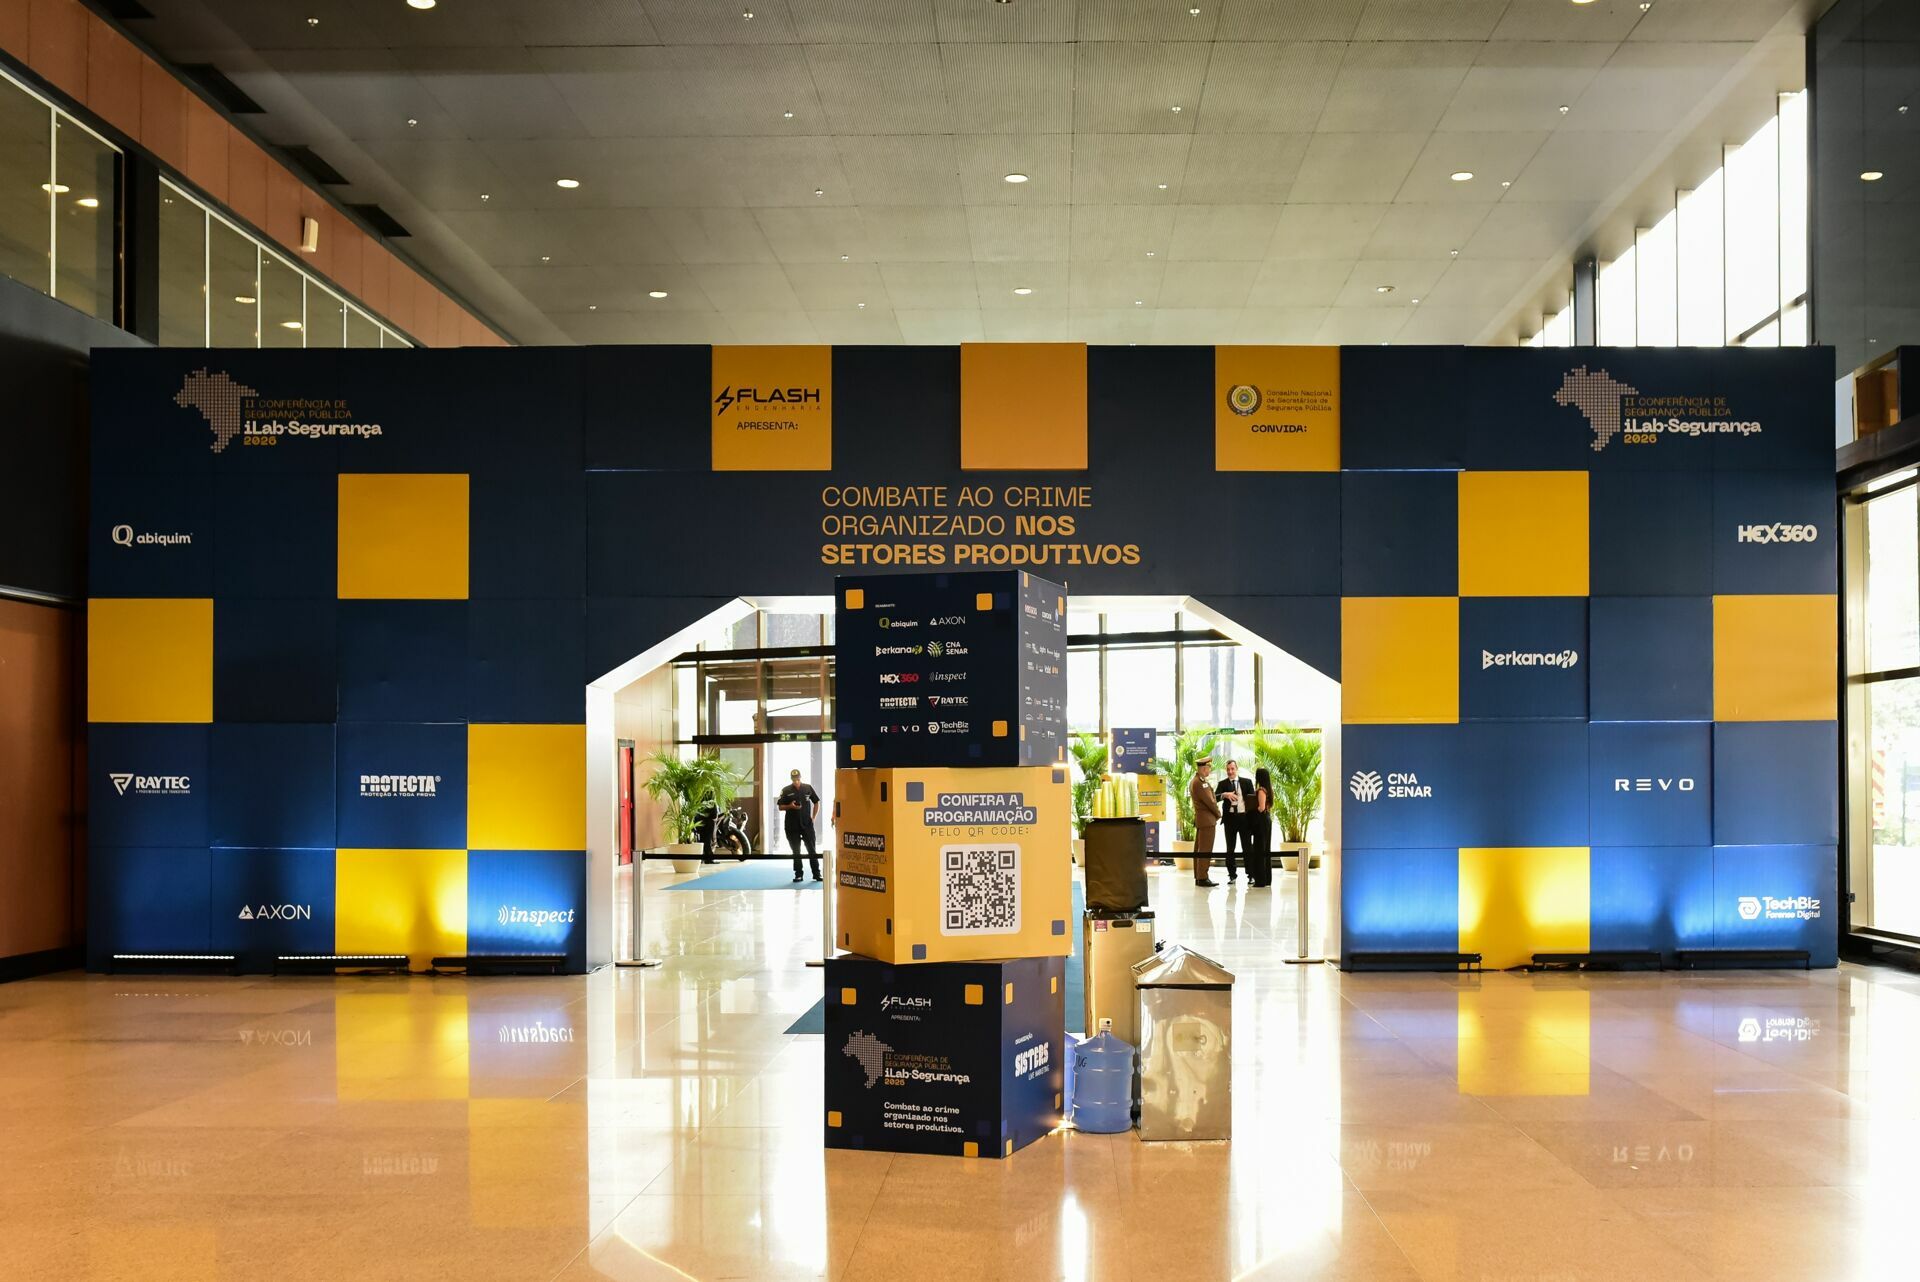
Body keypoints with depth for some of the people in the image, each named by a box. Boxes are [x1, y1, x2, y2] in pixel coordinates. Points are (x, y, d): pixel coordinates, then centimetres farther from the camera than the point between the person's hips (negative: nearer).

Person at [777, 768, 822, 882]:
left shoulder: (808, 788, 4)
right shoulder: (786, 791, 1)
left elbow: (816, 803, 13)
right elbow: (780, 807, 3)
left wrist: (813, 817, 5)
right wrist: (790, 806, -16)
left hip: (807, 824, 0)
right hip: (792, 826, 0)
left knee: (812, 850, -1)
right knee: (796, 851, 4)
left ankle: (816, 873, 3)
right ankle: (798, 874, 10)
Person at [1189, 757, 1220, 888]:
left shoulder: (1198, 781, 15)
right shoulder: (1199, 782, -19)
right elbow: (1209, 801, -17)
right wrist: (1218, 814, -4)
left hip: (1200, 819, 11)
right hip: (1206, 819, -11)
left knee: (1199, 849, 11)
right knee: (1205, 850, -8)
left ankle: (1198, 877, 14)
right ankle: (1203, 878, -8)